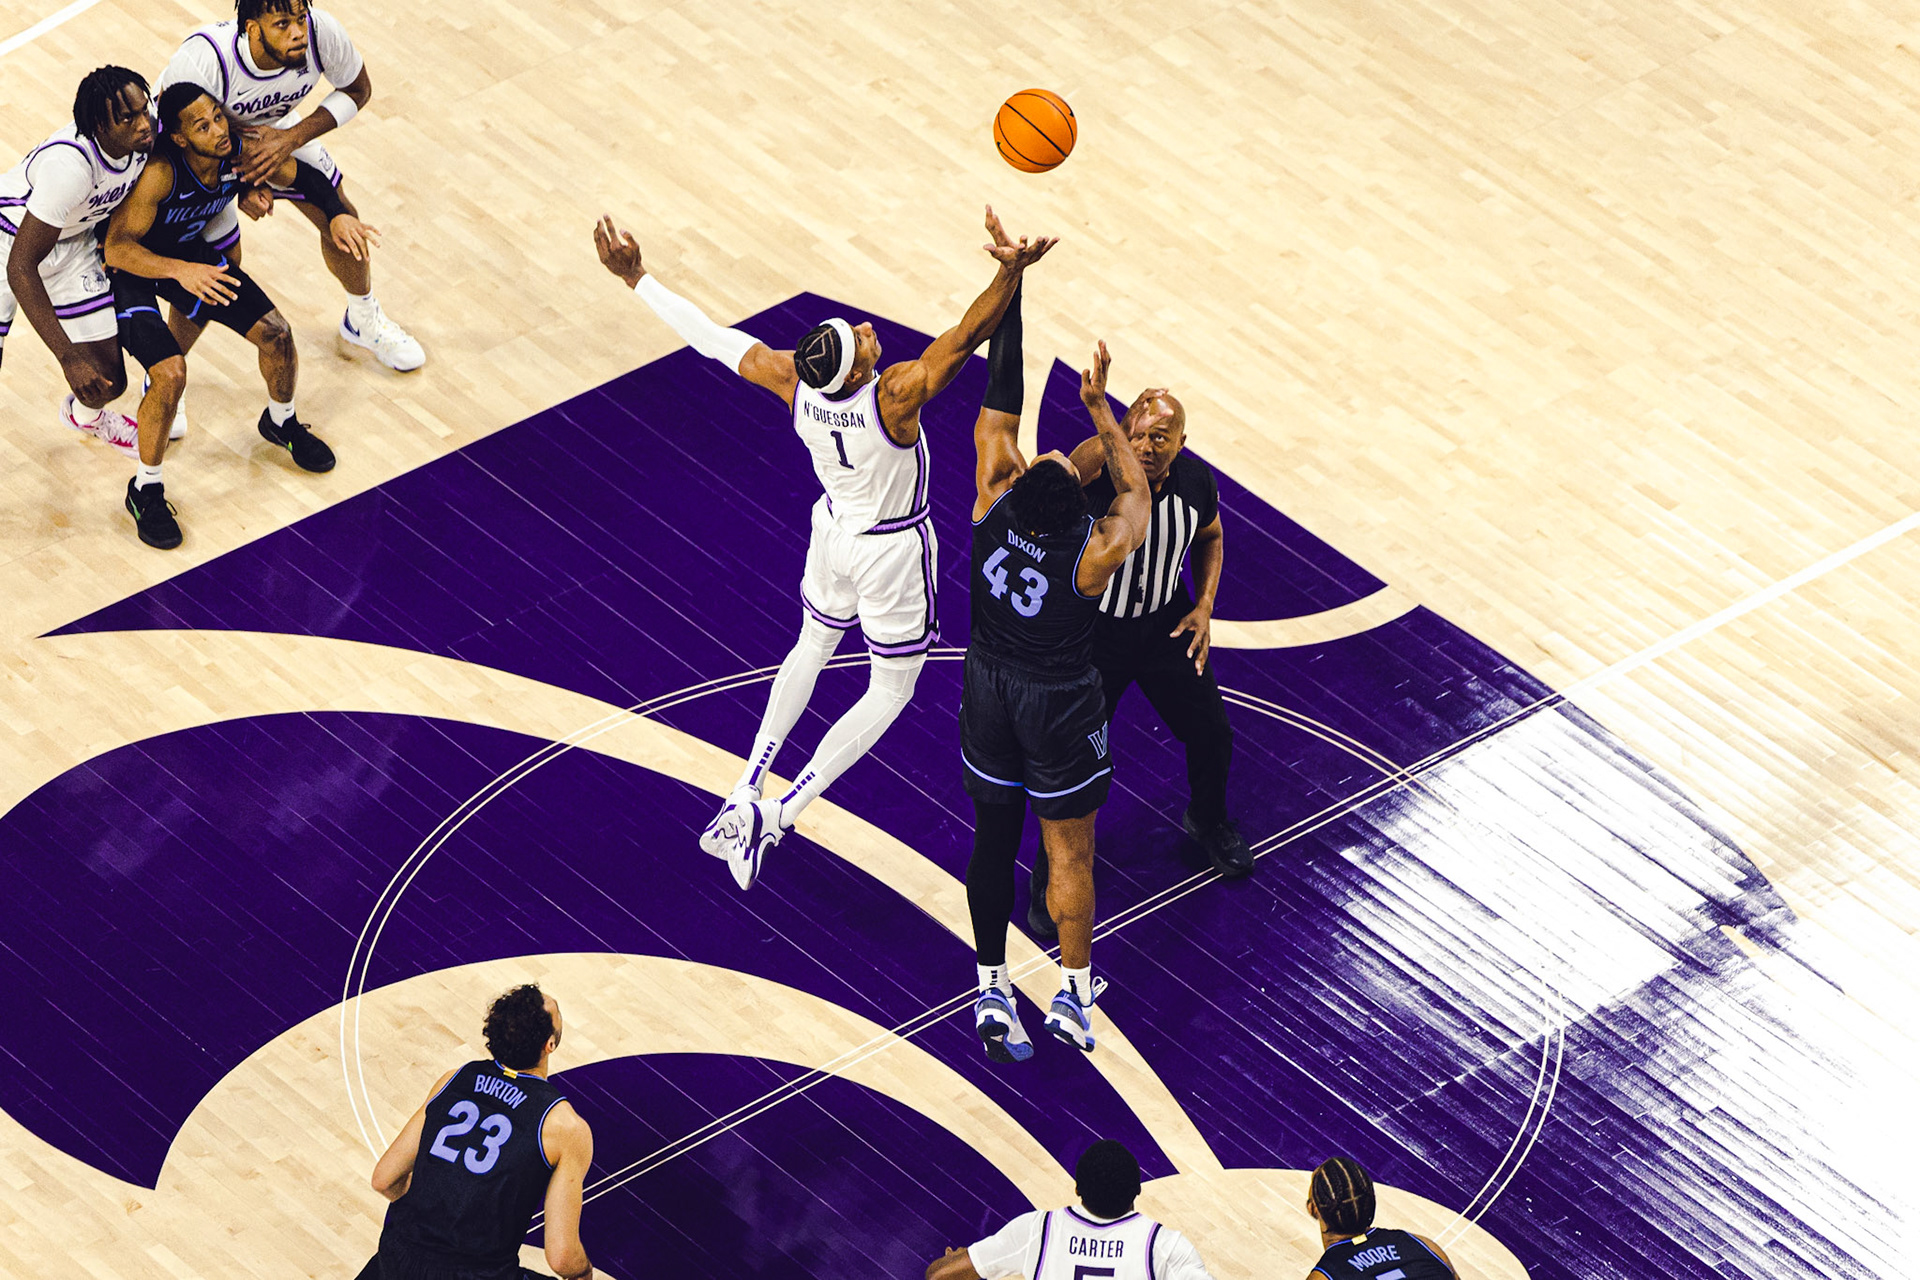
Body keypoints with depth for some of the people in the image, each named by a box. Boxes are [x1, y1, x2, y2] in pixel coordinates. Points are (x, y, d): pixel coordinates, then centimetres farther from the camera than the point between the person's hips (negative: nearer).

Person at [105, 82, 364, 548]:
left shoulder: (243, 152, -22)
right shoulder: (159, 173, -40)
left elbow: (302, 174, -3)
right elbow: (116, 248, -40)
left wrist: (338, 213, -21)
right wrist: (180, 271, -54)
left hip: (188, 250, 6)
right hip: (132, 266, -6)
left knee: (275, 332, 4)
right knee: (170, 374, -22)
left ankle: (280, 422, 37)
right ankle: (145, 489, 0)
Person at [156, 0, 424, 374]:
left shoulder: (321, 33, -35)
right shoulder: (203, 59, -45)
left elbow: (357, 91, -14)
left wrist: (292, 138, -27)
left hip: (271, 126, 4)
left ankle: (363, 321, 44)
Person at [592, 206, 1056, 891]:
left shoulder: (794, 380, -23)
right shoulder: (895, 395, -37)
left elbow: (711, 338, -16)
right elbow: (967, 335, -48)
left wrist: (637, 278, -8)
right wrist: (1009, 273, -63)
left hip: (835, 528, 5)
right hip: (891, 550, -5)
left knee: (812, 647, 31)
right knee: (890, 690, 12)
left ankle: (744, 797, 30)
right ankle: (778, 814, 1)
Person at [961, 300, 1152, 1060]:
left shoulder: (993, 513, -23)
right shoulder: (1092, 555, -28)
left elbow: (995, 421, -13)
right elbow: (1135, 491, -8)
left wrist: (1011, 320, -10)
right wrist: (1099, 407, -5)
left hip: (988, 692, 3)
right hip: (1060, 707, -3)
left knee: (992, 839, 17)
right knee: (1069, 854, 13)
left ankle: (991, 991, 25)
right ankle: (1073, 997, 25)